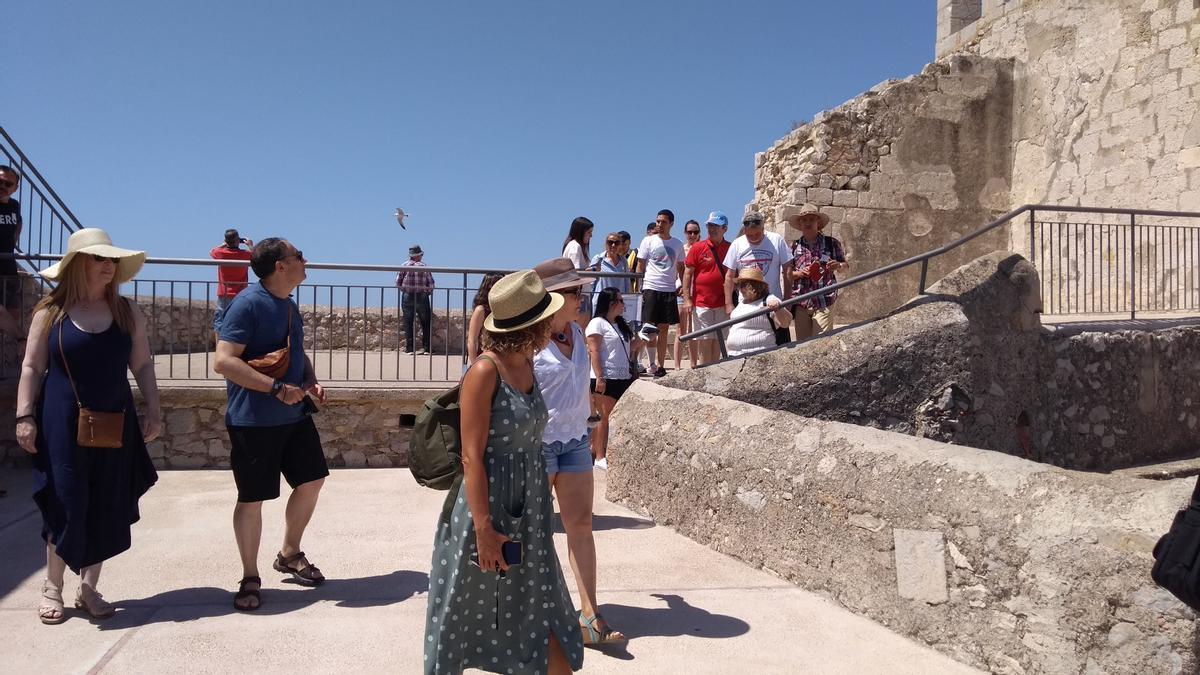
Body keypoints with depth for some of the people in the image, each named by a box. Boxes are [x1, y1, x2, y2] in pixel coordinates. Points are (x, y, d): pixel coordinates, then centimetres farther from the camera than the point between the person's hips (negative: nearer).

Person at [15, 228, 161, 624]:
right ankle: (52, 588, 19)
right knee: (65, 506, 0)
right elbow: (32, 368, 1)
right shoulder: (50, 312, -1)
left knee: (107, 510, 6)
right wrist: (25, 416, -6)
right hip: (63, 426, -3)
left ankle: (89, 588, 21)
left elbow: (143, 366, 8)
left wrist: (153, 413, 2)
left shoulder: (127, 313, 6)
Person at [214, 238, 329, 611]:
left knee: (311, 480, 13)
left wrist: (311, 382, 6)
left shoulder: (290, 305, 11)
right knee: (252, 498, 3)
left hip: (294, 414, 8)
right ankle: (250, 578, 19)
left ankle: (290, 554, 33)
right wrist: (277, 388, -24)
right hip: (254, 421, -8)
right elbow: (225, 361, -23)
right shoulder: (248, 303, -16)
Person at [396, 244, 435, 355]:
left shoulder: (403, 266, -1)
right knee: (426, 324, 9)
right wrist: (427, 292, 12)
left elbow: (398, 283, -2)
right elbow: (431, 284, -6)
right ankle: (427, 347, 8)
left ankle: (409, 348, 4)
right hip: (422, 297, -1)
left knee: (408, 323, 7)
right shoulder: (424, 267, -5)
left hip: (407, 297, 1)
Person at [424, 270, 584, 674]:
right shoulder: (485, 372, -17)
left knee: (542, 618, 12)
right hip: (489, 505, -7)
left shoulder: (527, 366, 6)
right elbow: (472, 456, -19)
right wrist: (484, 528, -21)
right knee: (465, 616, 11)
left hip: (529, 508, 7)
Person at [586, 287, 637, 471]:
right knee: (605, 417, -5)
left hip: (623, 378, 8)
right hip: (605, 379, -8)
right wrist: (599, 377, -19)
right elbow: (594, 351, -14)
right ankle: (600, 457, 1)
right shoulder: (597, 323, -6)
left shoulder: (621, 325, 20)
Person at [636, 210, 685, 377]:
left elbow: (681, 268, 17)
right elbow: (640, 266, 3)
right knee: (650, 327, -7)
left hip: (669, 290, 3)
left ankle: (660, 366, 12)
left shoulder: (677, 244, 10)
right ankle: (652, 362, 0)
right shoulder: (648, 241, 3)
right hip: (651, 288, -3)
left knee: (664, 329, 6)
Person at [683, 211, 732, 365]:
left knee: (718, 341, 9)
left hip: (723, 304, 2)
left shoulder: (731, 249, 5)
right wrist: (687, 299, -8)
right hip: (701, 304, -2)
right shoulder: (698, 248, -1)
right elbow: (687, 274, 0)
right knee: (704, 341, 0)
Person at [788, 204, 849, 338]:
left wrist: (838, 266, -9)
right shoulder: (795, 247, 9)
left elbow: (845, 265, 14)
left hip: (824, 302, -2)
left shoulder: (831, 243, 5)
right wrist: (800, 273, -9)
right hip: (800, 302, 2)